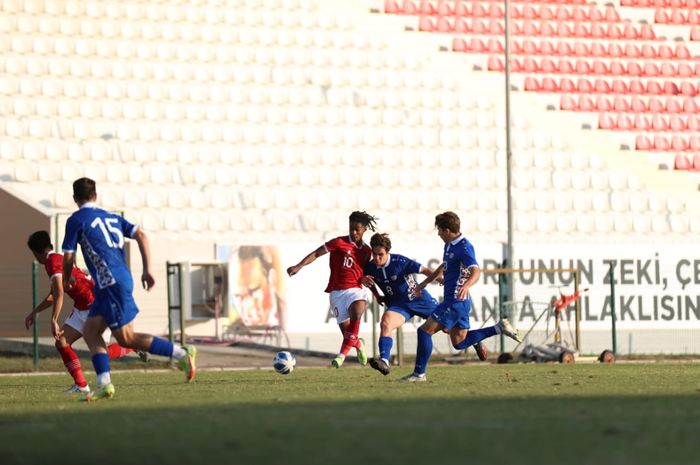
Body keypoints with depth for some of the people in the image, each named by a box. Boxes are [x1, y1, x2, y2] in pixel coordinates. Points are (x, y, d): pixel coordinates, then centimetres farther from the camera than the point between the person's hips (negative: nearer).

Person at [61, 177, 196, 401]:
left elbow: (68, 257, 1)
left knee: (126, 338, -5)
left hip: (111, 283, -8)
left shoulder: (76, 220, -1)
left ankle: (182, 353, -8)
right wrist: (147, 270, 6)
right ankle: (104, 384, 1)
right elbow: (141, 235, 8)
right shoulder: (112, 218, 20)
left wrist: (66, 280, 21)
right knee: (90, 330, 10)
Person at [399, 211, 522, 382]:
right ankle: (499, 328, 12)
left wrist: (466, 285, -50)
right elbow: (443, 268, 32)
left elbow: (476, 271, -30)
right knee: (459, 342, 13)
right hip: (455, 301, 10)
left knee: (425, 331, -8)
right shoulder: (450, 246, 13)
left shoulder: (463, 247, -17)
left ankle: (419, 373, -3)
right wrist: (424, 283, 37)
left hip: (456, 301, -10)